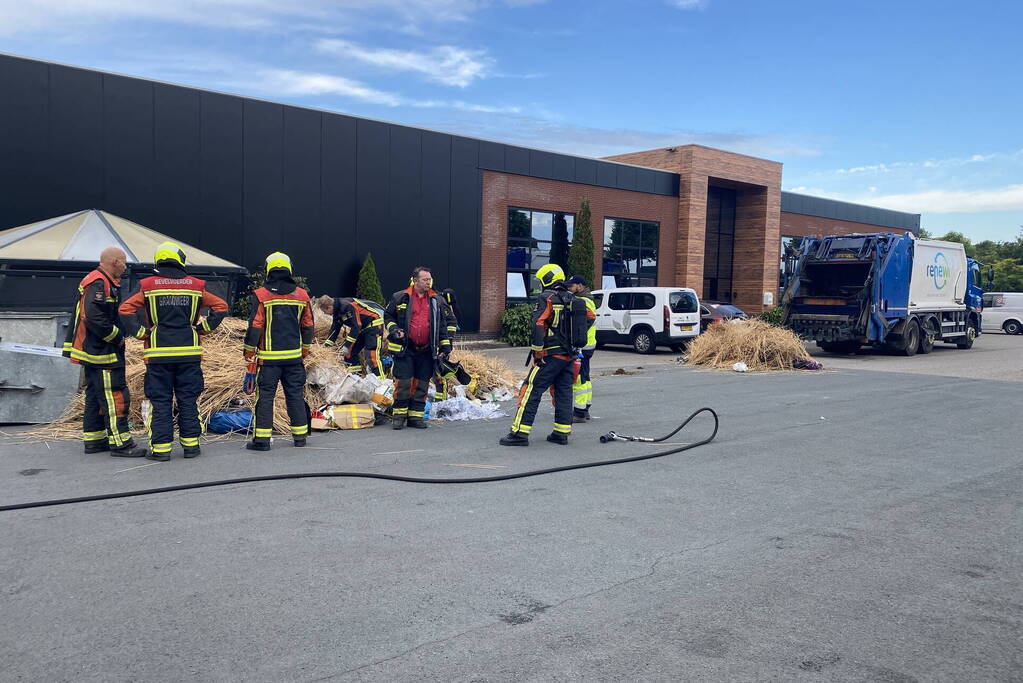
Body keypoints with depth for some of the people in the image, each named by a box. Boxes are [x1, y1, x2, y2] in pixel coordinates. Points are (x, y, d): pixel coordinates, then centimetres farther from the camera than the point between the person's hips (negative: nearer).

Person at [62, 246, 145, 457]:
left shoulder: (104, 283, 18)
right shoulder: (99, 284, -16)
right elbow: (94, 317, -26)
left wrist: (117, 336, 15)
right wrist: (117, 338, -17)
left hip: (93, 352, 11)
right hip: (101, 353, -11)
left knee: (95, 396, 15)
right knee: (115, 395, -9)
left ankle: (93, 439, 23)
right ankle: (120, 442, -6)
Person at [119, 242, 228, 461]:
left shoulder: (147, 286, 1)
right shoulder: (195, 285, 4)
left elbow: (125, 309, -6)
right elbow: (220, 306, 4)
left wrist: (141, 332, 0)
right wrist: (203, 328, 5)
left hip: (158, 353, -1)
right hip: (189, 352, 1)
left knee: (161, 402, 3)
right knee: (188, 400, 9)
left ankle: (161, 448, 4)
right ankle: (190, 444, 13)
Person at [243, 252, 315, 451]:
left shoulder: (261, 295, -7)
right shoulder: (301, 295, 5)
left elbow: (255, 325, -8)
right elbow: (308, 325, 12)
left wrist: (249, 349, 3)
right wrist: (306, 347, 25)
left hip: (269, 356, -3)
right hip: (294, 356, 3)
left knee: (266, 395, 2)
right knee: (295, 394, 10)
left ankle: (262, 438, 1)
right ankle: (300, 436, 15)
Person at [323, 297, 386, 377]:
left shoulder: (347, 306, -26)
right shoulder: (337, 311, 5)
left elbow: (356, 326, -27)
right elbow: (335, 329, 14)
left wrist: (347, 345, -25)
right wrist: (326, 345, 6)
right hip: (363, 326, 10)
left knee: (372, 353, -19)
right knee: (350, 350, 9)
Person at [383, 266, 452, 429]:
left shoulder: (437, 301, 9)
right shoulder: (400, 298, 2)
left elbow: (443, 325, 15)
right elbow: (388, 316, 11)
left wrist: (445, 346, 11)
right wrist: (393, 329, -7)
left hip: (427, 350, 3)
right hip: (405, 348, -3)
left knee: (422, 384, 6)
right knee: (404, 382, -4)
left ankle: (415, 415, 16)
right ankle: (399, 414, 10)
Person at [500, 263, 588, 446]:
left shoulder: (546, 298, -9)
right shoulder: (573, 300, 14)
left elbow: (538, 326, -19)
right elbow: (579, 326, 20)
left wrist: (536, 354, -14)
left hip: (551, 355, -8)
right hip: (569, 356, 8)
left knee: (531, 390, -6)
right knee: (564, 392, 12)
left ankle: (520, 433, -8)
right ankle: (562, 433, 15)